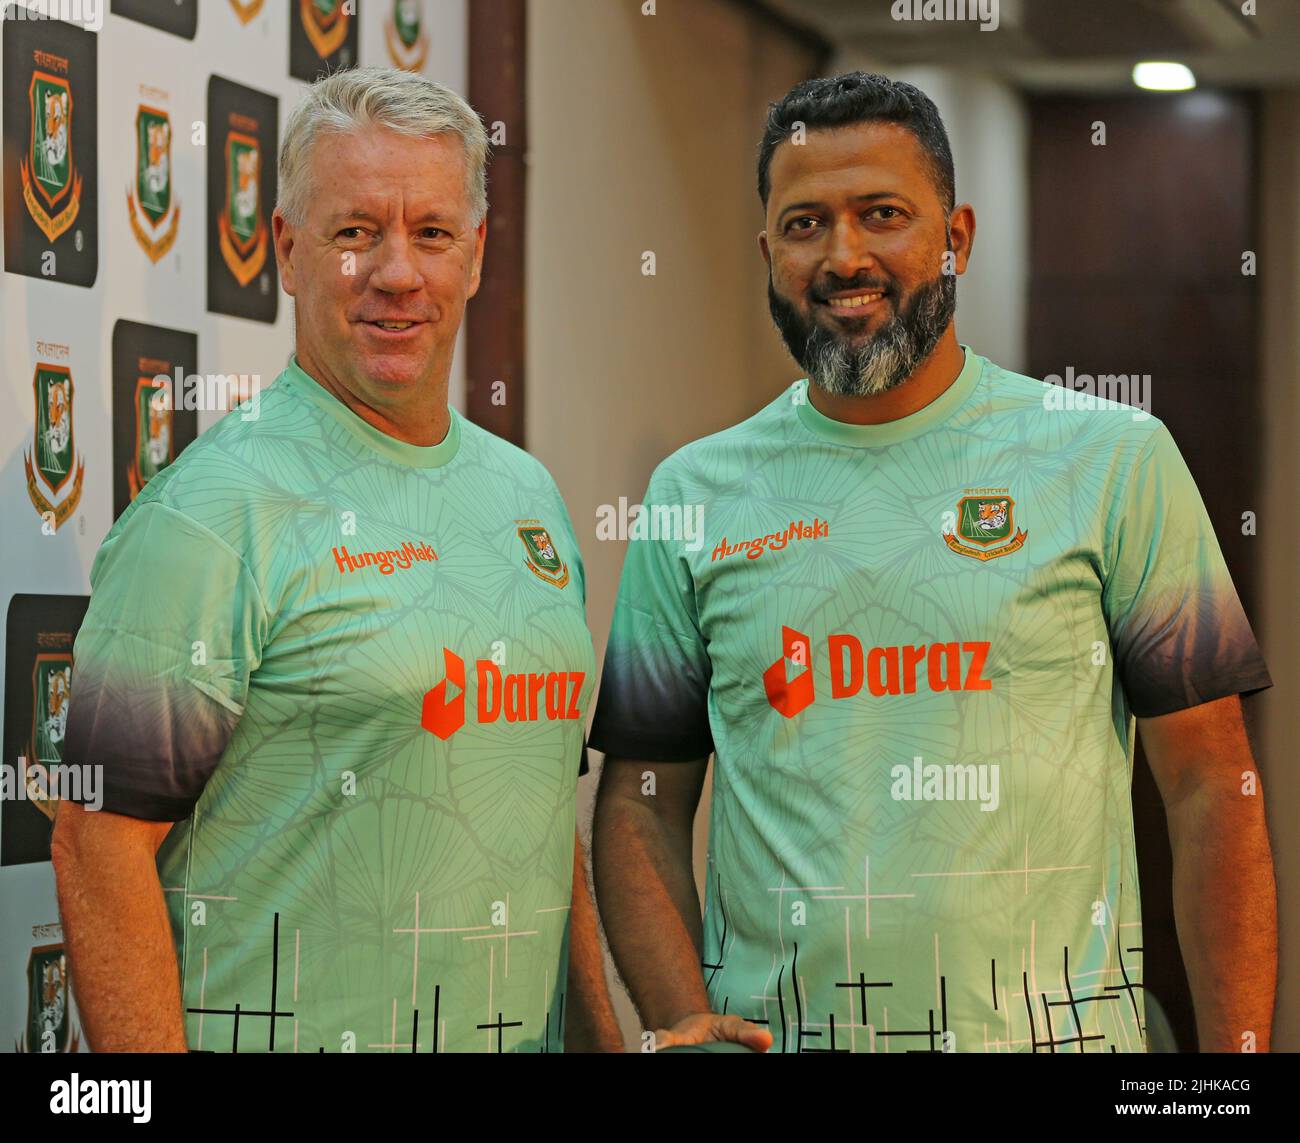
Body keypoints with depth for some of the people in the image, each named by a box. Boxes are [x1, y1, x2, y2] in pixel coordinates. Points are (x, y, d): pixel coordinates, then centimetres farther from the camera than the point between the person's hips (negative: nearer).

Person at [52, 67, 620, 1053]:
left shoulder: (528, 493, 11)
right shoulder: (212, 510, -12)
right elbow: (102, 841, -16)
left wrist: (600, 1031, 12)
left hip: (523, 1040, 6)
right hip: (286, 1038, -6)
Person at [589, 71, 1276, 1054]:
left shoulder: (1115, 460, -1)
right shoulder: (695, 494, 5)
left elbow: (1212, 788, -2)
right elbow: (642, 797, 6)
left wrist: (1238, 1050, -9)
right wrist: (681, 1016, -9)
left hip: (1049, 1026, -1)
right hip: (767, 1032, 2)